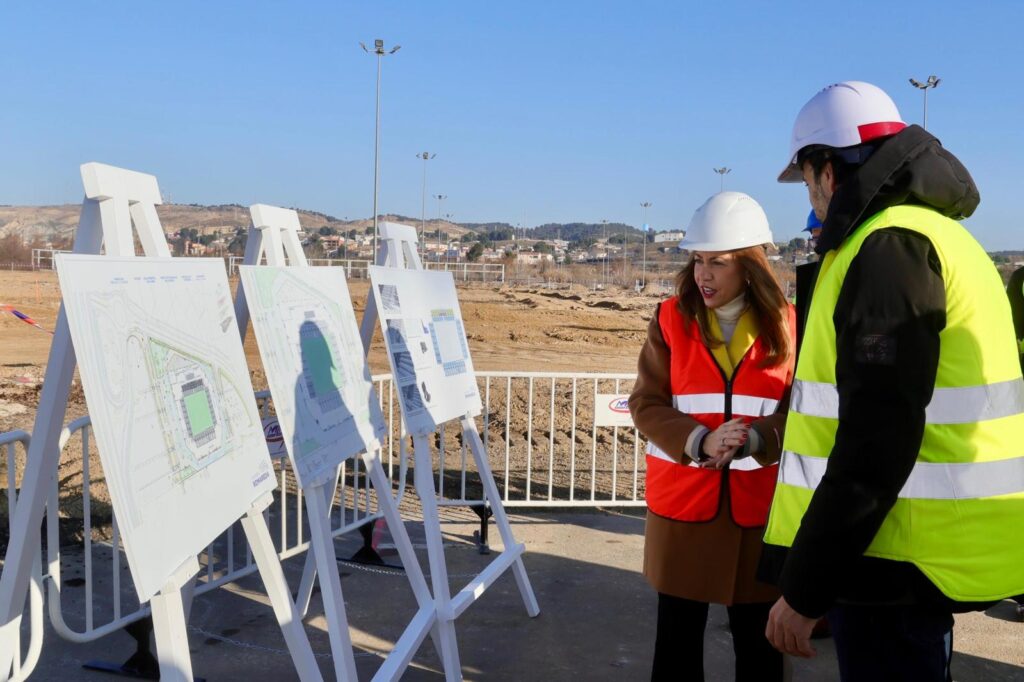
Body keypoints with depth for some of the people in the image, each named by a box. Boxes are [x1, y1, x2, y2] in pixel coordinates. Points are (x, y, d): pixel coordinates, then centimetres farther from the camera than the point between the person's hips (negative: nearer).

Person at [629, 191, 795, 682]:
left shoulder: (785, 324, -1)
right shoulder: (671, 318, -1)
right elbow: (646, 404, -3)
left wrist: (753, 439, -20)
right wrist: (699, 442, -19)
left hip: (759, 501, 0)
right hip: (682, 498, 0)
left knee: (758, 634, 11)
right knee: (677, 631, 11)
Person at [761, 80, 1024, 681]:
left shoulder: (889, 246, -17)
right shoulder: (937, 233, 16)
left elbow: (875, 445, -24)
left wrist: (804, 589, -19)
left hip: (900, 563, -10)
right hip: (923, 554, 10)